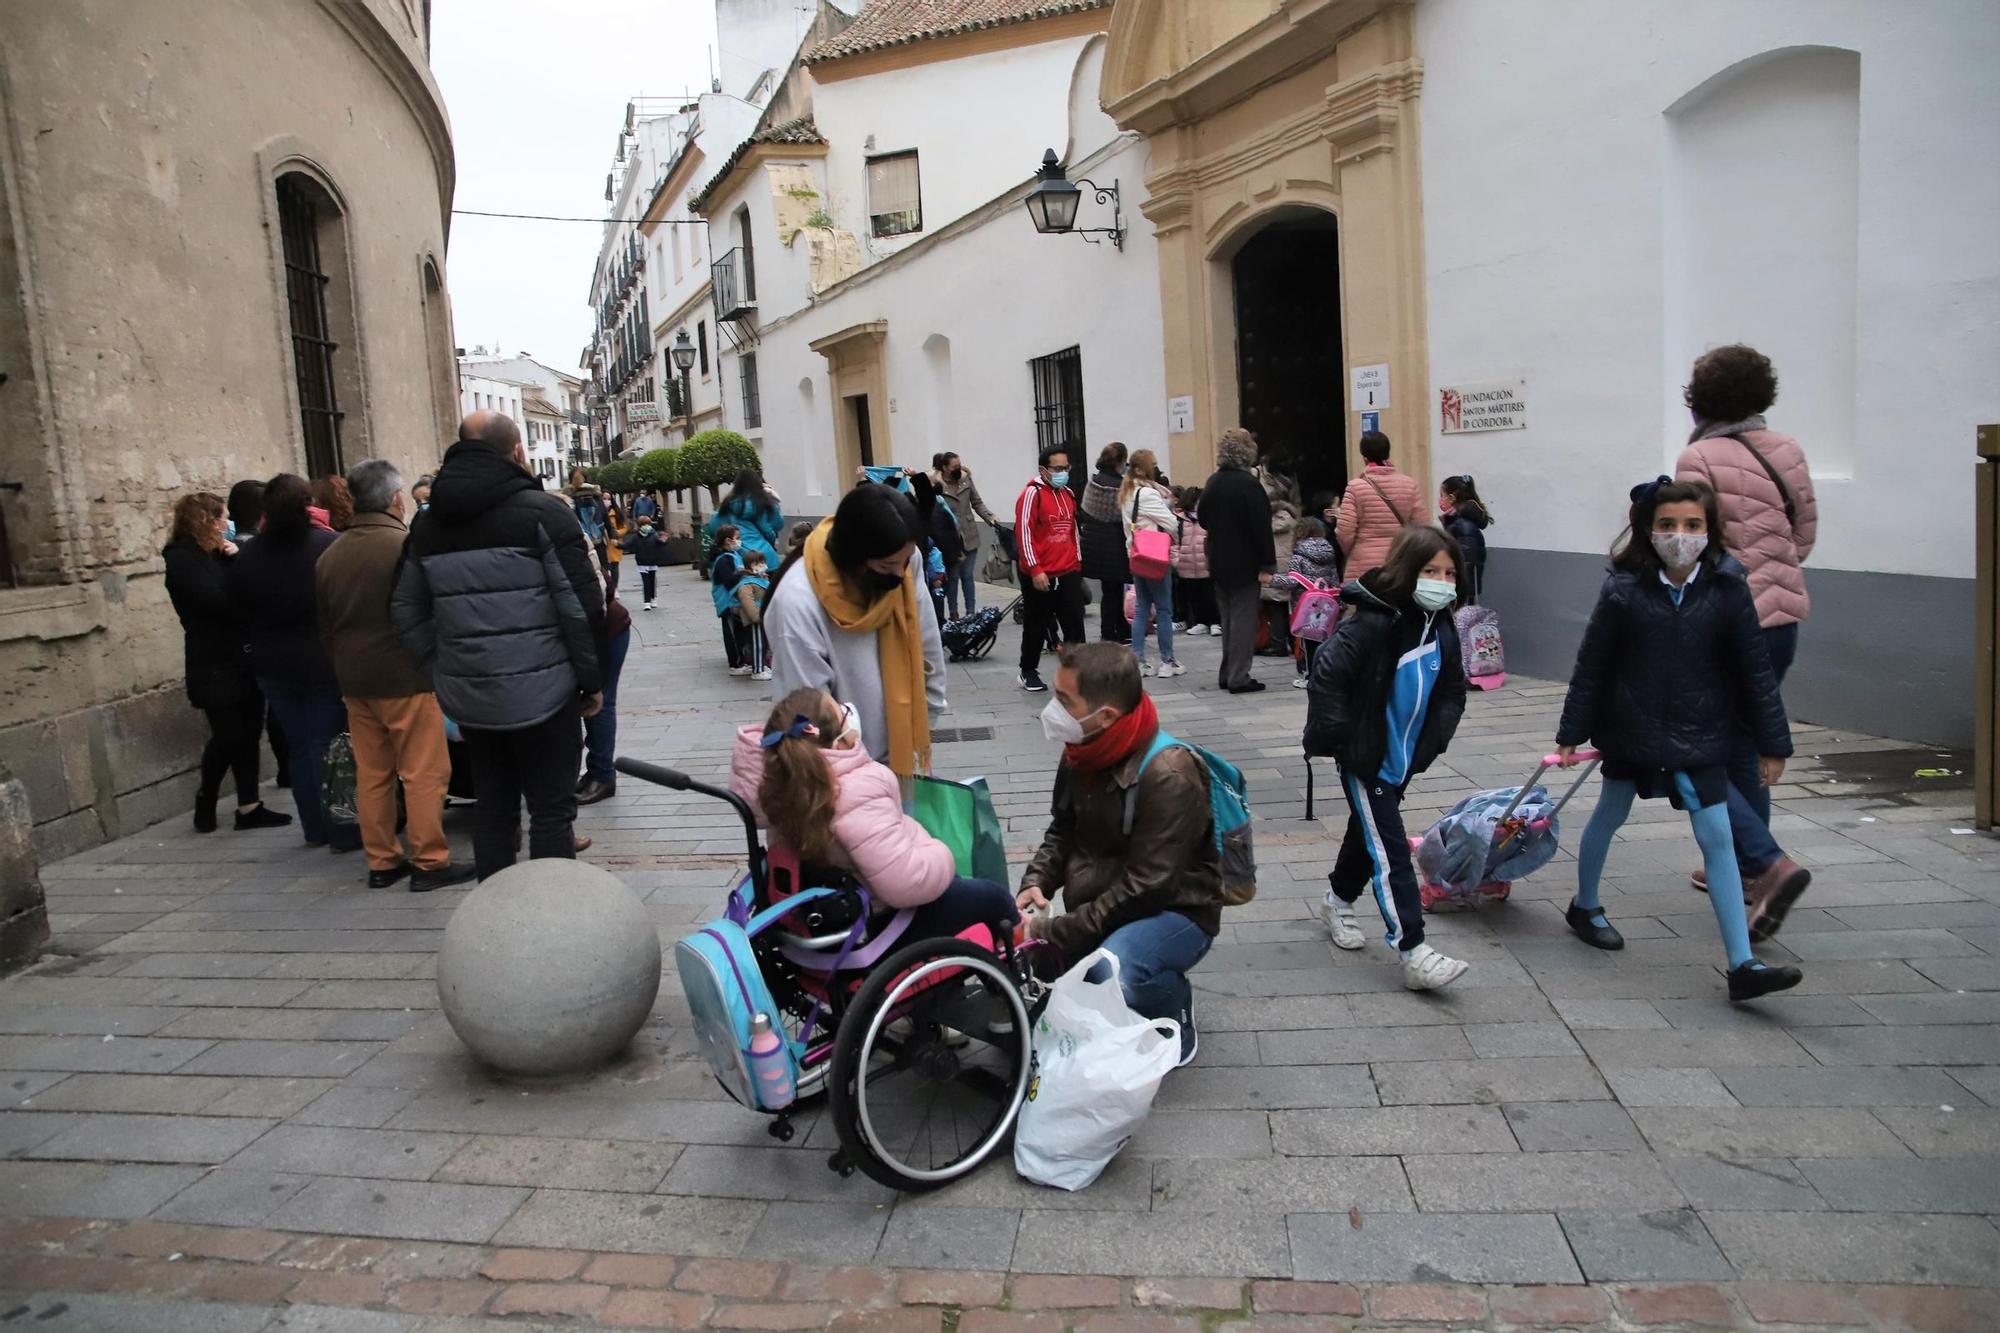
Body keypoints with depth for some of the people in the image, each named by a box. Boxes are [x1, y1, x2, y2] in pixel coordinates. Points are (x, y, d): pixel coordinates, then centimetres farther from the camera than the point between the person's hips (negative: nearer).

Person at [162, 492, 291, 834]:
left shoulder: (217, 554, 15)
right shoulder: (182, 559, -9)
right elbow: (218, 601, -21)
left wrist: (238, 561, -6)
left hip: (243, 657, 7)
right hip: (215, 665, -7)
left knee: (248, 734, 5)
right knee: (228, 736, -3)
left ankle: (249, 807, 8)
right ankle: (206, 799, 20)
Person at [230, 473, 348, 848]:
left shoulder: (246, 557, -3)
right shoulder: (329, 545, -16)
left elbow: (241, 613, 5)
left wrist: (260, 649, 18)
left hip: (273, 667, 4)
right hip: (325, 663, -4)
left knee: (299, 747, 14)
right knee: (329, 746, 2)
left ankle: (315, 828, 21)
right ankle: (341, 828, 4)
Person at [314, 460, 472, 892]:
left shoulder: (330, 556, 6)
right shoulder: (408, 546, -14)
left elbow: (324, 628, 13)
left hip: (354, 679, 7)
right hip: (407, 677, -7)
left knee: (371, 774, 12)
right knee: (423, 774, -1)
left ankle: (382, 861, 18)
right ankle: (429, 862, 2)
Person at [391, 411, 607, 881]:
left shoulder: (428, 524, 11)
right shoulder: (541, 511, -8)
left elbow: (407, 612, 12)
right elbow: (581, 604, -12)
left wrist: (445, 672, 14)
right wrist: (592, 678, -3)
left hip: (468, 695, 6)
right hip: (540, 691, -6)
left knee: (492, 807, 16)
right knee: (551, 810, 2)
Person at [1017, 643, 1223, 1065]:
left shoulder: (1168, 775, -26)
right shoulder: (1083, 752, -2)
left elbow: (1146, 888, -27)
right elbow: (1063, 831, 13)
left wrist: (1057, 932, -25)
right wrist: (1036, 882, -9)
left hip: (1175, 912, -8)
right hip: (1099, 912, 8)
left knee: (1112, 969, -38)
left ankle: (1175, 1010, -3)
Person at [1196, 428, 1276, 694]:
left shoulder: (1212, 483, 5)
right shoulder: (1249, 483, -16)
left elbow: (1203, 520, 14)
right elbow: (1261, 527, -18)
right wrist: (1267, 565, -15)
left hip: (1219, 562, 7)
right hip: (1245, 564, -7)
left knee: (1228, 619, 15)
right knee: (1243, 620, -1)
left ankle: (1227, 674, 19)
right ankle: (1238, 678, 0)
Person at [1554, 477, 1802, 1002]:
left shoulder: (1728, 589, -9)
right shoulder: (1623, 590, -13)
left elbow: (1755, 670, -3)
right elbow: (1591, 666, -5)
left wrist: (1773, 743, -2)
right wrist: (1572, 733, -2)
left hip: (1700, 737, 1)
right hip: (1631, 730, 0)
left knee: (1718, 839, -2)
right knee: (1609, 815, 18)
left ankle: (1742, 965, 1)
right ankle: (1585, 907, 42)